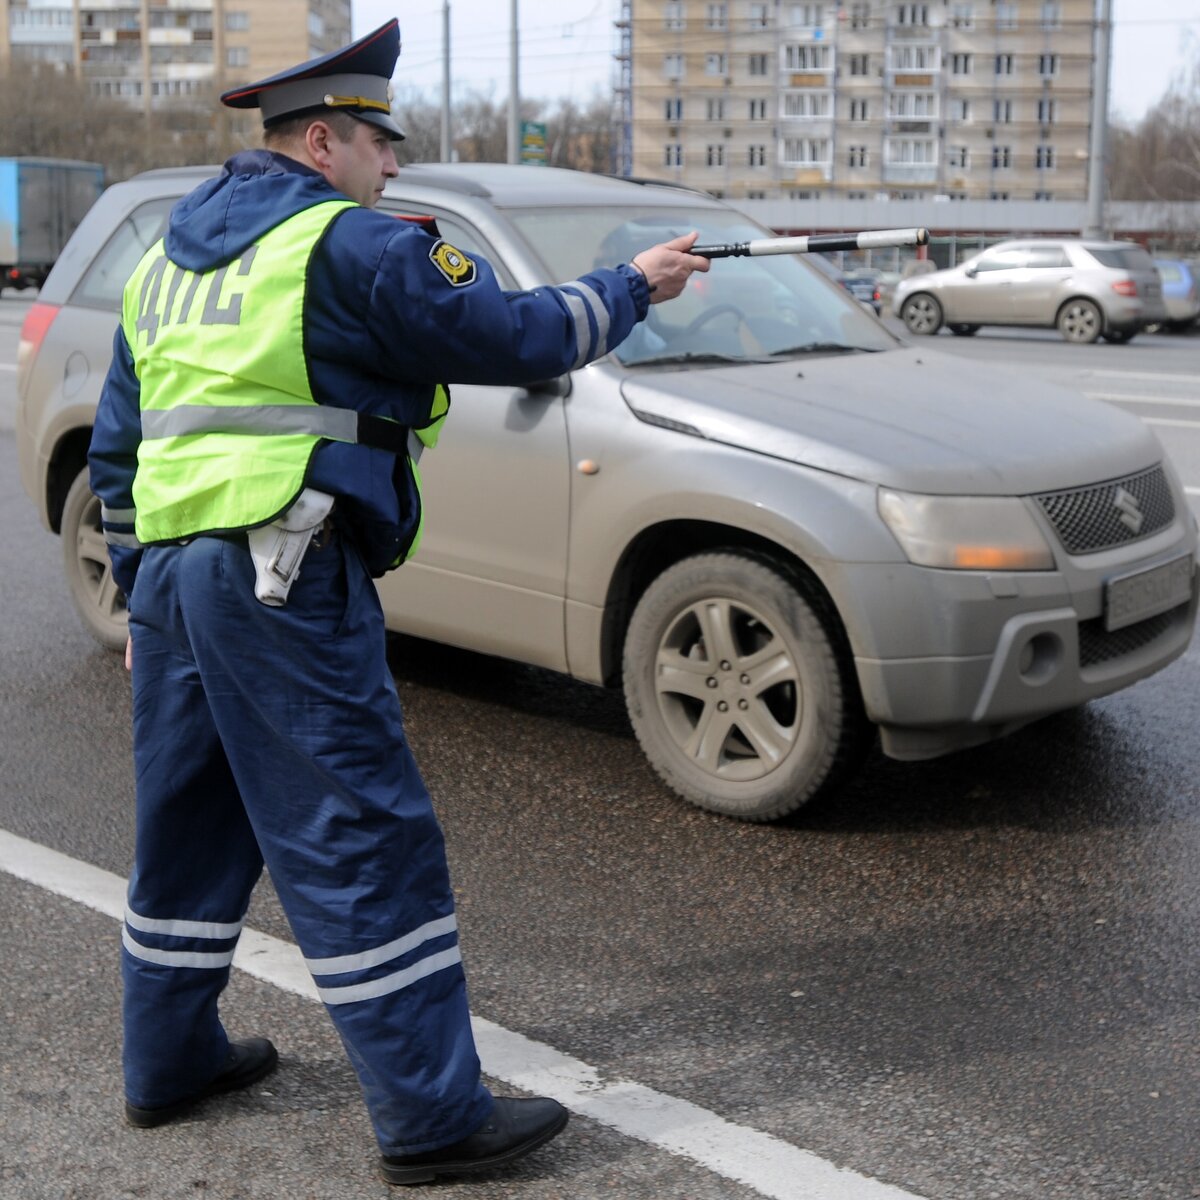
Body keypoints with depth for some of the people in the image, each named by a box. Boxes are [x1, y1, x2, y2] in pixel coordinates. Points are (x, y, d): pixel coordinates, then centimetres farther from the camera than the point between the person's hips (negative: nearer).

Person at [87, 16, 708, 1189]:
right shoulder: (348, 245, -6)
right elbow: (514, 337, -3)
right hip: (285, 578, -9)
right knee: (364, 845, -4)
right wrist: (632, 286, 12)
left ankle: (168, 1061, 31)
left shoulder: (166, 258, 19)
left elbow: (115, 448, 21)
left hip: (170, 574, 9)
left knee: (190, 829, 19)